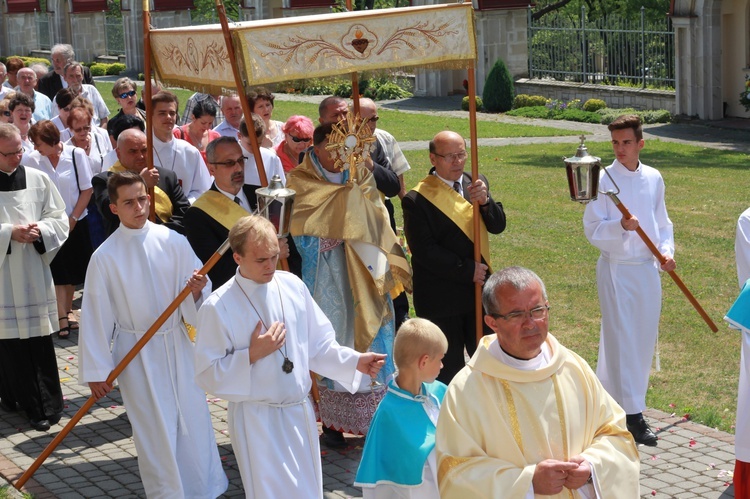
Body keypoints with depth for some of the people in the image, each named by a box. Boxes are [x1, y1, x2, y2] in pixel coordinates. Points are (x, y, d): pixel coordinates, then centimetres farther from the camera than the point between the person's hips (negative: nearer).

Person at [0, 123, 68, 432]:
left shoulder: (38, 180, 4)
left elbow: (60, 219, 9)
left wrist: (41, 231, -11)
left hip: (33, 273, 1)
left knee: (38, 340, 1)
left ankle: (45, 404, 6)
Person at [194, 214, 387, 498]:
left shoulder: (292, 286, 0)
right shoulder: (218, 307, -14)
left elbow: (318, 344, 8)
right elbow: (207, 374, -11)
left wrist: (355, 361, -6)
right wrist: (252, 355, -20)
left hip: (299, 412, 5)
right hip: (256, 420, -5)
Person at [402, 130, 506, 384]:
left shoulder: (477, 184, 5)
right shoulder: (417, 199, -13)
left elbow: (498, 226, -2)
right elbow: (424, 250, -17)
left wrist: (484, 201, -22)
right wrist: (467, 270, -18)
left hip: (479, 289, 5)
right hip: (440, 298, -5)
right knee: (449, 369, 6)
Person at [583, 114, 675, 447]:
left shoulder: (654, 179, 6)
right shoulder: (604, 180, -9)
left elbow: (662, 222, 15)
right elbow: (592, 229, -10)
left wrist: (666, 251, -1)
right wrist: (620, 226, -27)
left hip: (648, 268, 5)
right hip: (616, 268, -5)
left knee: (644, 337, 10)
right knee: (622, 339, -4)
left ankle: (610, 397, 26)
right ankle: (631, 413, 1)